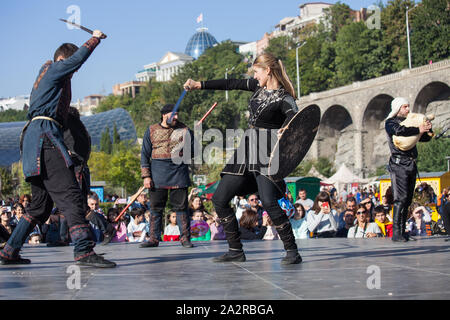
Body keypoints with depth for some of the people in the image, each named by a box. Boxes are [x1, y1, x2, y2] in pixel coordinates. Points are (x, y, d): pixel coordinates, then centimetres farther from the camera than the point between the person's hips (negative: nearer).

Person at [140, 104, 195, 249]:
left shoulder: (184, 130, 8)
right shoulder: (152, 131, 8)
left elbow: (193, 151, 14)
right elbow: (145, 154, 8)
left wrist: (184, 152, -8)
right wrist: (146, 176, 0)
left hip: (179, 173, -1)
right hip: (158, 175, 1)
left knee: (181, 207, -1)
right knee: (156, 208, 3)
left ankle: (185, 238, 7)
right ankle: (154, 238, 11)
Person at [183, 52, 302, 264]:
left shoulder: (283, 98, -11)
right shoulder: (259, 86, 10)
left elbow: (294, 116, -28)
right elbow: (231, 84, 20)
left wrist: (285, 129, -51)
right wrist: (200, 85, 24)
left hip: (267, 153, -8)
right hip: (247, 150, 8)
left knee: (269, 202, -23)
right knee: (219, 199, 5)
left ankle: (292, 251, -11)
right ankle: (236, 250, 14)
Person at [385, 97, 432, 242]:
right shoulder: (390, 122, 1)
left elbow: (426, 138, 22)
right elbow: (399, 130, -22)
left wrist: (427, 128, 2)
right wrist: (418, 129, -15)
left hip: (411, 164, 7)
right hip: (399, 163, -7)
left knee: (407, 199, 6)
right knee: (401, 198, -14)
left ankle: (402, 232, 9)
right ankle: (396, 233, -15)